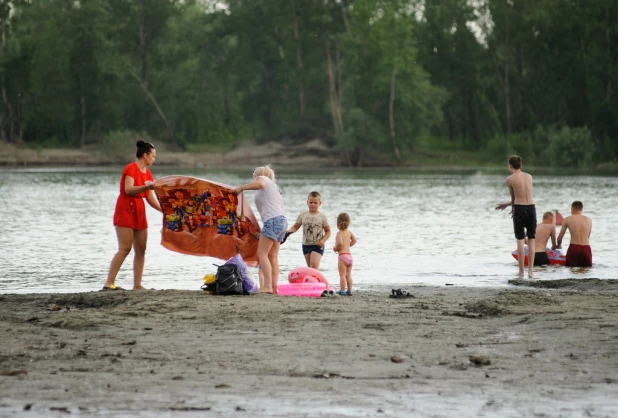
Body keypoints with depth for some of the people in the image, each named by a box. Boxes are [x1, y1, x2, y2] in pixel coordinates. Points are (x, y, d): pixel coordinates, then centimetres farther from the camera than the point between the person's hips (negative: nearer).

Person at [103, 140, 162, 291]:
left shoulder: (147, 173, 15)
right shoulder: (131, 169, -9)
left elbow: (151, 199, 15)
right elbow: (128, 189, -23)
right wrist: (146, 187, -34)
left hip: (139, 213, 9)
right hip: (125, 211, -9)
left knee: (141, 249, 3)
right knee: (125, 248, -15)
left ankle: (137, 284, 4)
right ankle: (109, 283, -15)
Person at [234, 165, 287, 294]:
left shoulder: (263, 178, 6)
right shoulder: (273, 186, 31)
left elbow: (259, 184, -20)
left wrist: (241, 187, -12)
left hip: (272, 220, -9)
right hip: (282, 221, 9)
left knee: (262, 254, -11)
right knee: (272, 257, 9)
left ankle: (267, 286, -21)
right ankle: (274, 287, 2)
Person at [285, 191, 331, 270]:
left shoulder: (322, 217, -4)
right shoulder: (303, 215, 4)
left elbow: (328, 231, 0)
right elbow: (296, 226, 11)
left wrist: (323, 240, -15)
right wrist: (289, 231, -10)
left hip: (317, 246, -4)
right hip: (306, 245, 4)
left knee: (314, 264, -21)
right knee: (310, 267, 11)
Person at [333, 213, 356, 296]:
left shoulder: (339, 233, -12)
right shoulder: (349, 232, 9)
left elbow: (340, 243, -27)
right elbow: (354, 240, 20)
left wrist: (335, 248, -9)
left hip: (342, 256, -7)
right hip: (349, 255, 7)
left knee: (342, 275, -5)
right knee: (348, 275, 14)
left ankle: (342, 291, -8)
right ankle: (349, 291, 15)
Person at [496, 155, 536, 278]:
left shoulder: (510, 179, -2)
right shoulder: (529, 177, 11)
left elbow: (513, 198, 6)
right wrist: (505, 204, 24)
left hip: (519, 209, -3)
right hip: (531, 208, 3)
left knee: (520, 240, 3)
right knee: (531, 240, 8)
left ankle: (521, 272, 3)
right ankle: (530, 271, 4)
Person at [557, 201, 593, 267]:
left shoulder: (567, 220, 6)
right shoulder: (589, 220, 12)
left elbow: (560, 237, 11)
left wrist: (559, 245, 32)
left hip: (573, 248, -2)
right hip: (586, 249, 2)